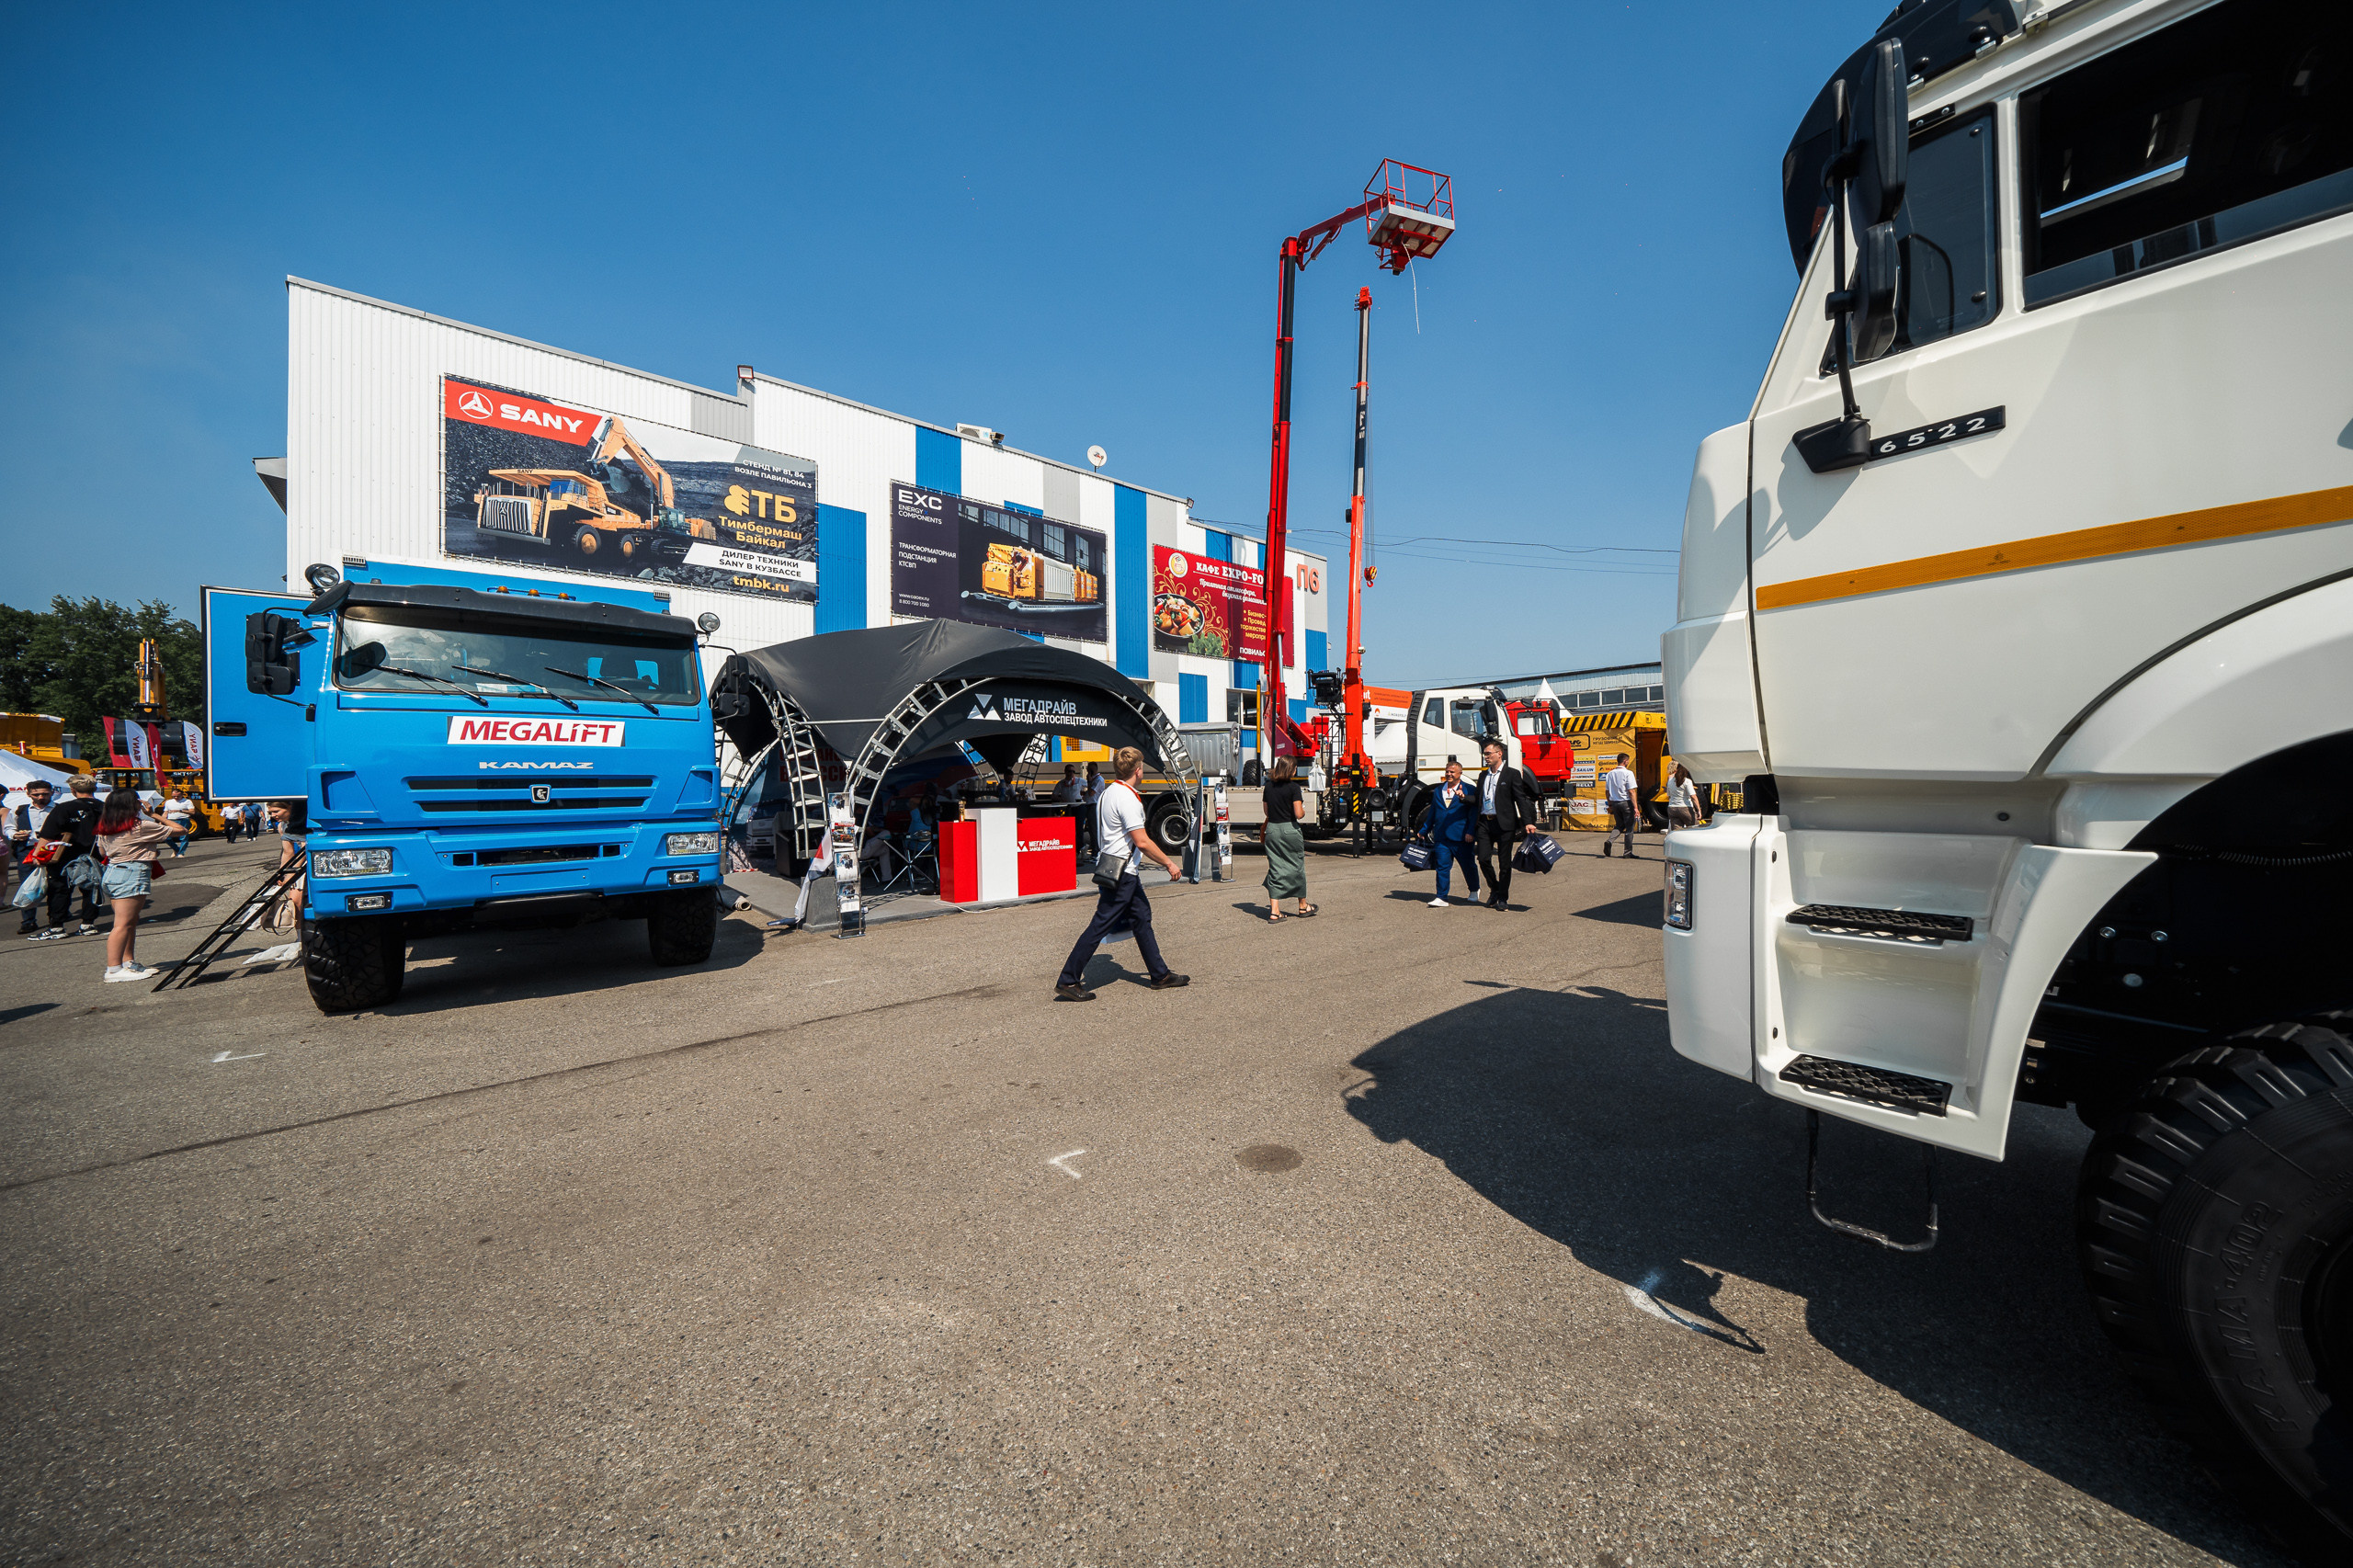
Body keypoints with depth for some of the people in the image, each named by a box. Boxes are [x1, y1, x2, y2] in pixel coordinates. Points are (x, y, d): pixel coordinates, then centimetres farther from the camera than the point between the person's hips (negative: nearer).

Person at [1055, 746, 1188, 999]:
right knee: (1100, 926, -5)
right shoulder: (1127, 798, -19)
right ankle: (1068, 981, 1)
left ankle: (1160, 975, 24)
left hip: (1126, 873, 11)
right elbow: (1142, 842, -22)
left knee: (1142, 918, 15)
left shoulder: (1109, 792, 12)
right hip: (1122, 874, -11)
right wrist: (1168, 863, -10)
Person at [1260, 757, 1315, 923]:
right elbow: (1298, 814, -16)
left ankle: (1274, 911, 2)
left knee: (1275, 869, 7)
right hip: (1289, 829, -4)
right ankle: (1303, 906, 26)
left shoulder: (1269, 786, 5)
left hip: (1272, 829, 5)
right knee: (1297, 867, 12)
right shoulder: (1293, 787, -12)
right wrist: (1304, 810, 4)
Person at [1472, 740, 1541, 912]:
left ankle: (1503, 899, 13)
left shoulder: (1512, 774, 0)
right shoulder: (1483, 776, 17)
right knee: (1483, 859, -3)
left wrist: (1527, 822, -13)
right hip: (1485, 823, 4)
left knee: (1504, 863, 2)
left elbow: (1521, 799, -5)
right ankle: (1494, 889, 21)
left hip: (1504, 824, -4)